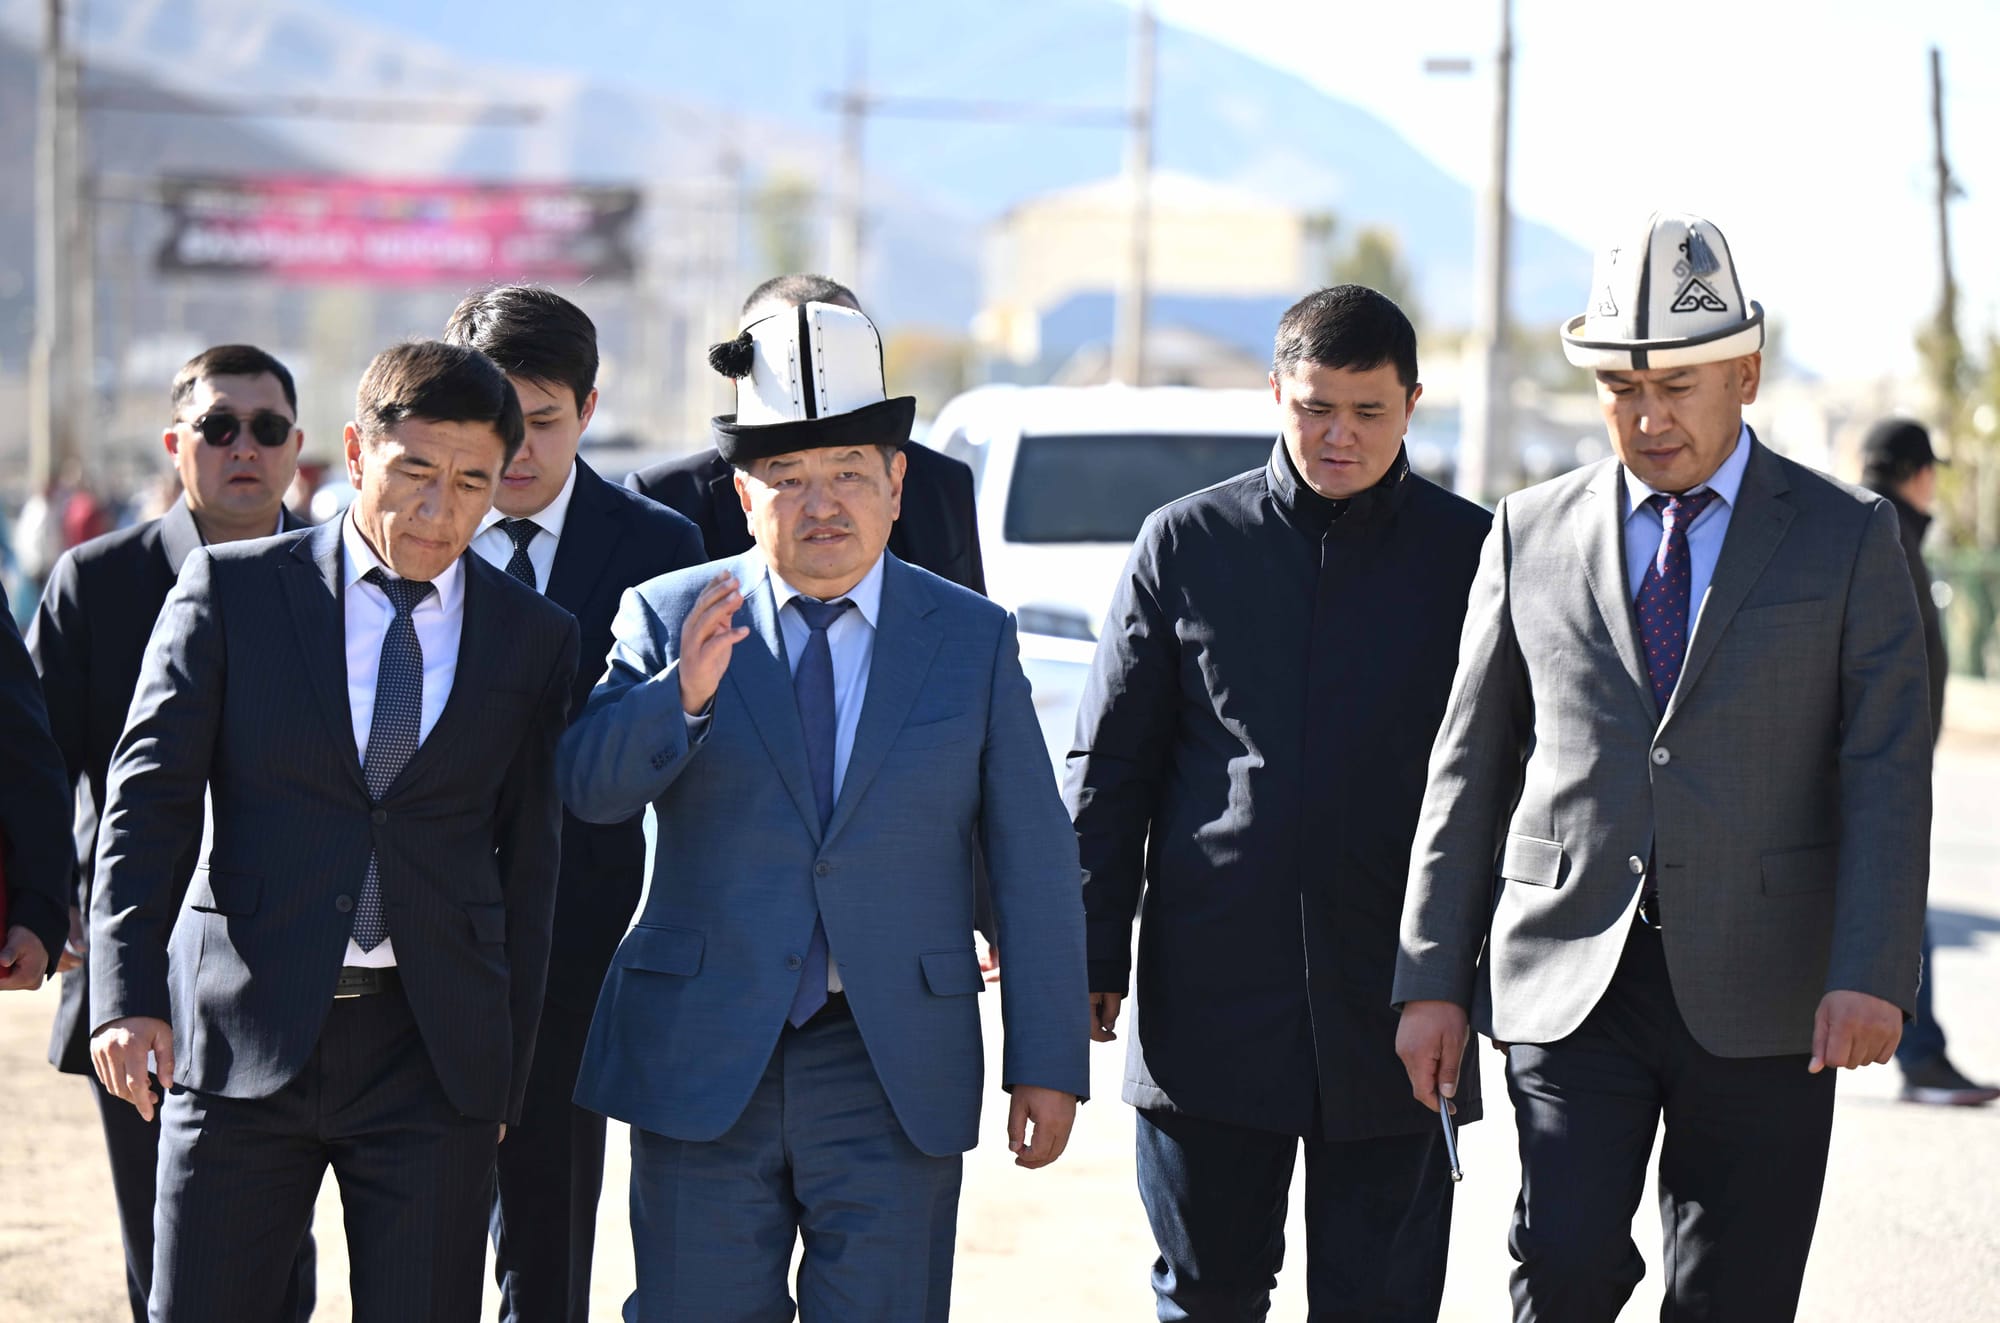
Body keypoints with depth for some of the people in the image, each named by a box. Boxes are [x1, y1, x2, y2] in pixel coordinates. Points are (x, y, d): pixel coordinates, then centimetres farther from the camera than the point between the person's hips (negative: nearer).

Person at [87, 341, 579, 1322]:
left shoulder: (533, 638, 8)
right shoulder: (231, 589, 3)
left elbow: (528, 863, 11)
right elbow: (147, 796, -2)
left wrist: (505, 1076, 9)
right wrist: (128, 994, -15)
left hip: (436, 1056, 1)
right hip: (241, 1039, -1)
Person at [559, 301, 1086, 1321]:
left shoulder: (973, 639, 5)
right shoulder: (669, 617, 4)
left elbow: (1034, 863, 4)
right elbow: (587, 787, -8)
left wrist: (1048, 1063, 0)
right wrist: (684, 693, -26)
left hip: (895, 1079, 0)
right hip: (702, 1069, 0)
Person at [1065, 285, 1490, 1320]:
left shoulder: (1471, 554, 3)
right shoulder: (1185, 544, 5)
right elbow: (1109, 767, 8)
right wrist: (1092, 963, 3)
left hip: (1395, 1014, -1)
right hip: (1211, 999, 1)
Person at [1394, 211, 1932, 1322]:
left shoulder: (1845, 539, 4)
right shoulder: (1531, 534, 9)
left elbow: (1887, 773, -3)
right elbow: (1469, 765, 11)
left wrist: (1872, 977, -15)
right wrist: (1432, 978, 6)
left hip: (1758, 1001, -1)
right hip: (1567, 979, 1)